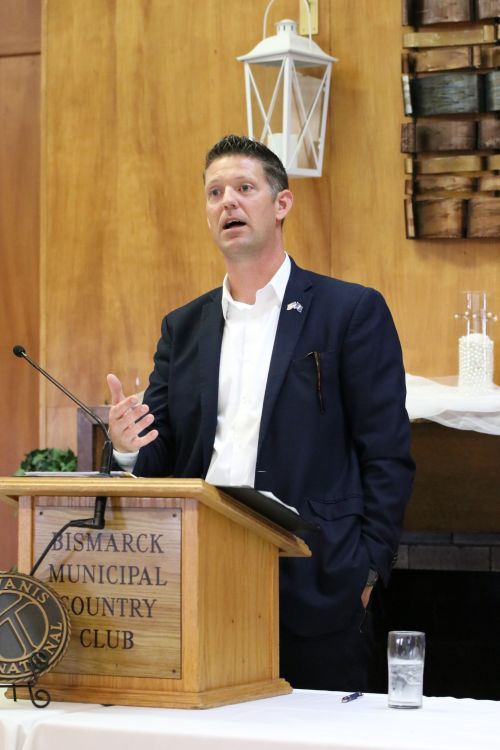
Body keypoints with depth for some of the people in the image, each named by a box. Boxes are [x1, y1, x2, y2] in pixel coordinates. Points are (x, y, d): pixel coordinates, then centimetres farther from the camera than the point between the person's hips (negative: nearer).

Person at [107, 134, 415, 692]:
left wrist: (367, 570, -10)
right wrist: (128, 447, -9)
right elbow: (160, 458, 15)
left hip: (313, 590, -4)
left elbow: (387, 453, -2)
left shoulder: (352, 311, 2)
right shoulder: (183, 327, 16)